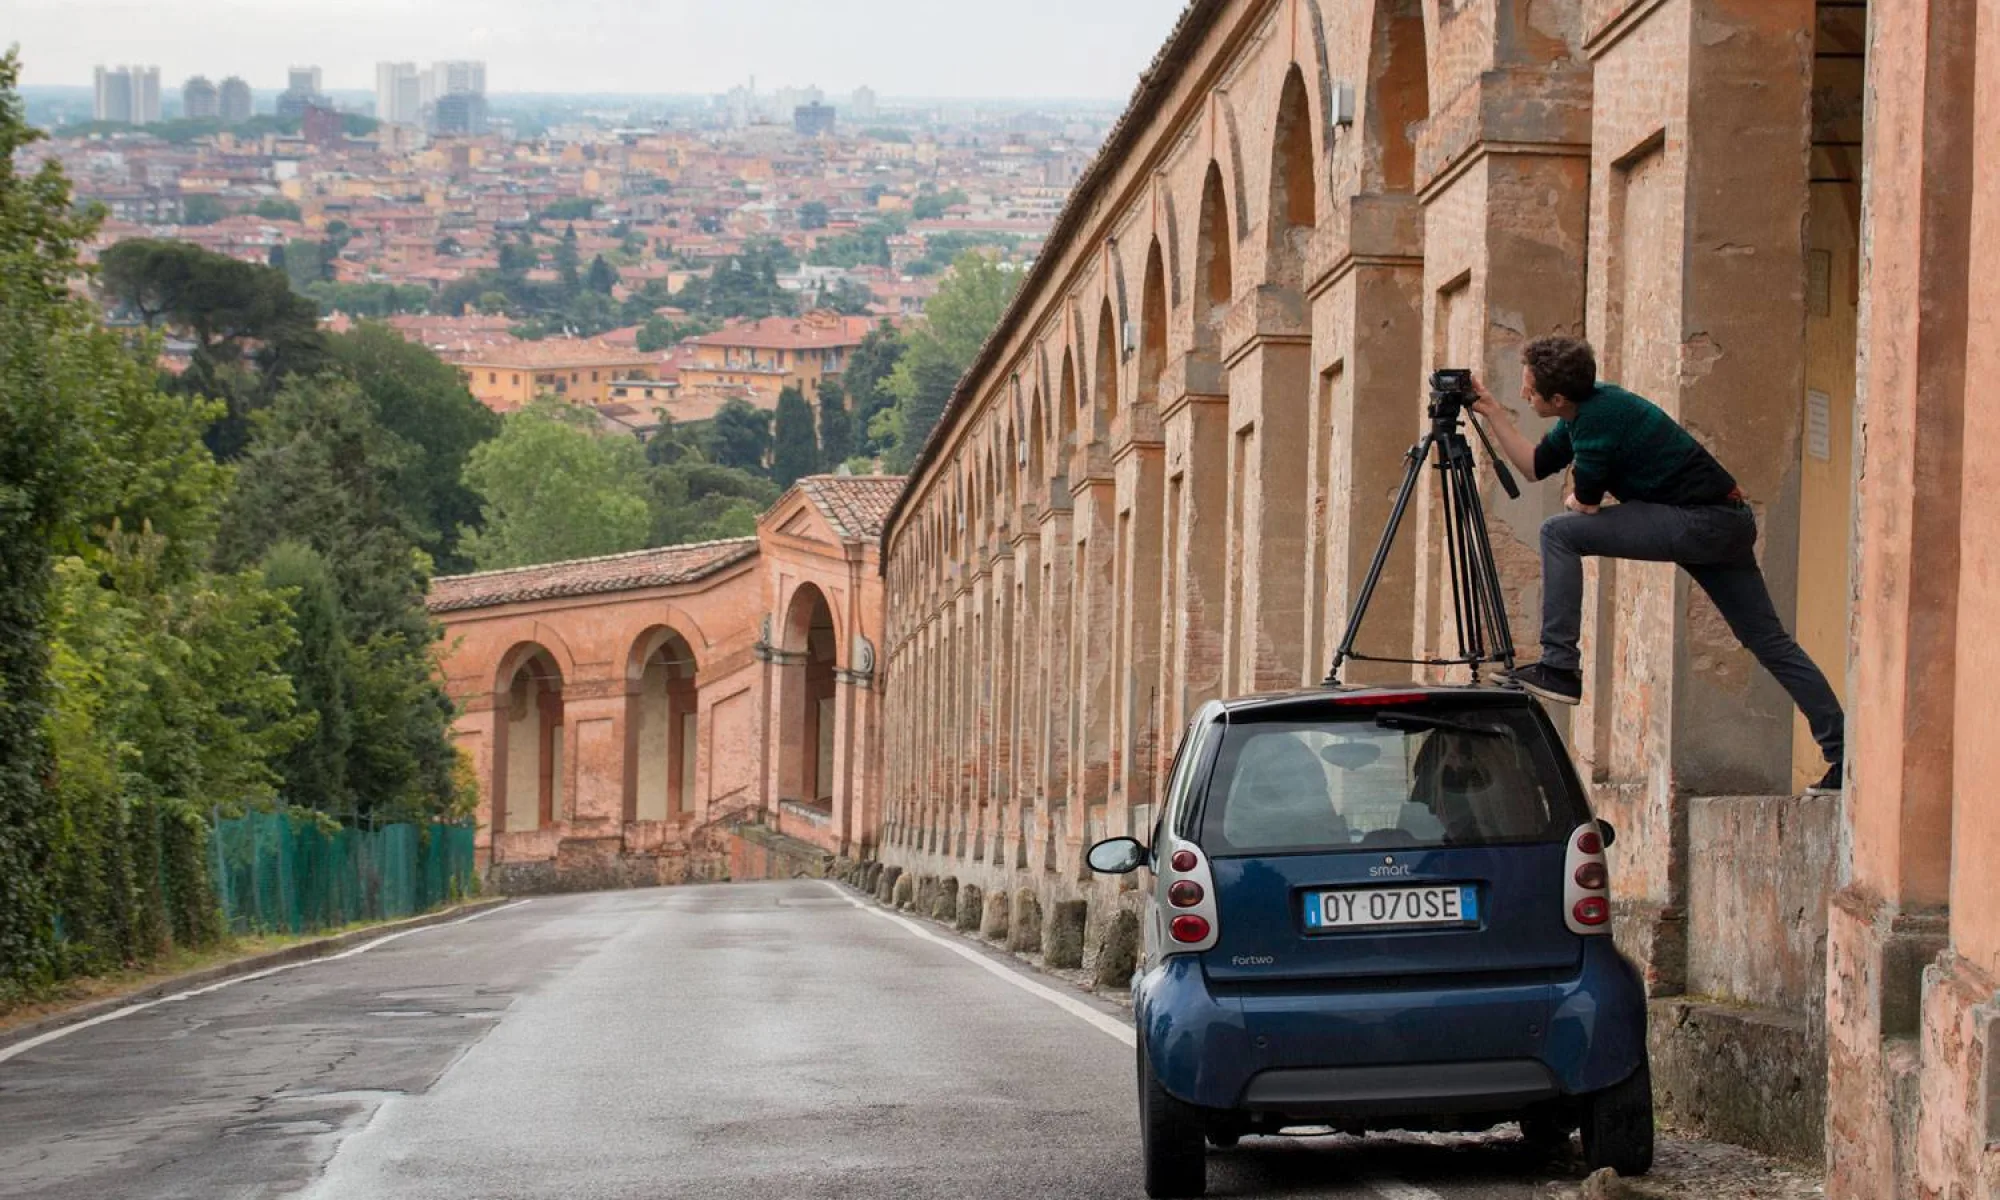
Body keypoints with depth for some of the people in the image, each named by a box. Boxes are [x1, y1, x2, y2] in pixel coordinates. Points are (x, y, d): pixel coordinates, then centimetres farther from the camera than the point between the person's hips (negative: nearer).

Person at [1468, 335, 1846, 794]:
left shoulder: (1600, 417, -15)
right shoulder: (1590, 406, 13)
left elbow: (1586, 503, -9)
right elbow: (1535, 465, 25)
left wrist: (1571, 499, 13)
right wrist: (1492, 412, 23)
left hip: (1699, 521, -10)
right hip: (1730, 523, 10)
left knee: (1559, 533, -11)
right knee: (1771, 643, 10)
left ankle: (1558, 667, -12)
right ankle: (1845, 754, 7)